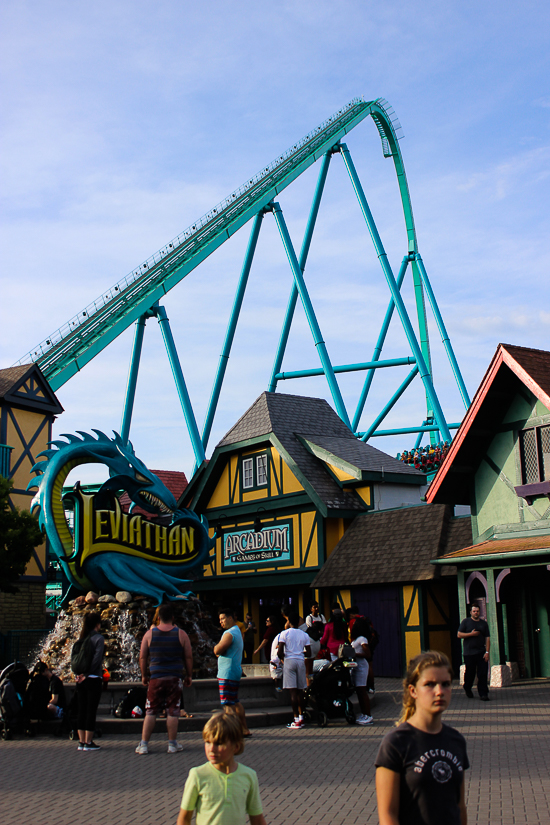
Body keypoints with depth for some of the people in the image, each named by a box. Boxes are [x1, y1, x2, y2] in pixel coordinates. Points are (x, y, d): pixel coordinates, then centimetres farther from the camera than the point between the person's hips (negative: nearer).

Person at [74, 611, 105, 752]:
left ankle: (81, 742, 13)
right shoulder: (98, 638, -8)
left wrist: (79, 674, 0)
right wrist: (86, 674, -13)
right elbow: (97, 659, -16)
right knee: (91, 711, -1)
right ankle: (88, 742, 0)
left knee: (81, 711, 10)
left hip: (81, 679, 6)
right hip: (93, 679, -6)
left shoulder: (81, 638, 9)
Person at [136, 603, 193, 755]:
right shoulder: (181, 634, 0)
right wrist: (189, 676, 14)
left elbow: (142, 657, 5)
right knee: (173, 712, 5)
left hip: (155, 678, 1)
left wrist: (144, 675, 16)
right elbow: (188, 657, 4)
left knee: (150, 712, 6)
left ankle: (144, 744, 7)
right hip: (175, 678, -1)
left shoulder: (149, 634, 1)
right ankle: (172, 744, 10)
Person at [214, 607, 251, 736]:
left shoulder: (230, 633, -16)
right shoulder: (238, 631, 18)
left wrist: (217, 647, -2)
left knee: (228, 704, -7)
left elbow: (217, 650, -22)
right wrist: (219, 649, 1)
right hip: (235, 671, 11)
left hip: (227, 673, -11)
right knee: (235, 702, 16)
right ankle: (245, 729, 19)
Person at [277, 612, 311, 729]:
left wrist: (282, 659, 11)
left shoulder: (284, 634, -3)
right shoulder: (304, 635, 6)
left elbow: (280, 652, -9)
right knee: (300, 690, 12)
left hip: (289, 661, -3)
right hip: (301, 661, 3)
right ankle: (301, 717, 17)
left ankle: (296, 720, -7)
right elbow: (309, 653, 6)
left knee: (293, 691, -4)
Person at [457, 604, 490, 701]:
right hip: (469, 652, -1)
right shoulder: (465, 622, 5)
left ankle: (483, 694, 0)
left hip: (481, 653, 2)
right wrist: (471, 634, -11)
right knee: (470, 673, 6)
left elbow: (487, 638, 7)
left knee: (483, 674, -4)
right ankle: (467, 689, 30)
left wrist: (487, 652, -2)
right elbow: (459, 635, 0)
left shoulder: (484, 623, 11)